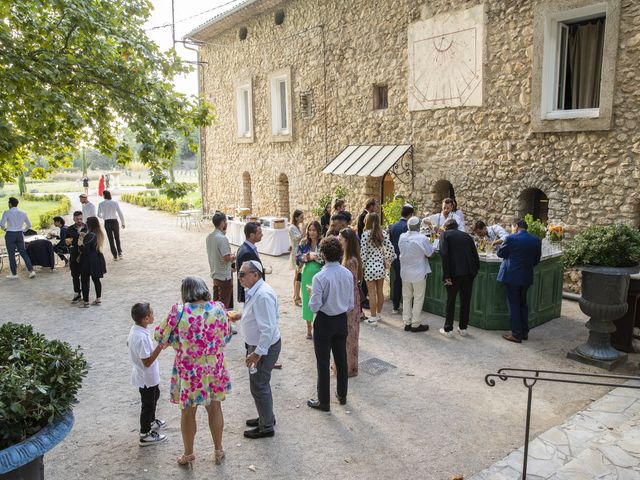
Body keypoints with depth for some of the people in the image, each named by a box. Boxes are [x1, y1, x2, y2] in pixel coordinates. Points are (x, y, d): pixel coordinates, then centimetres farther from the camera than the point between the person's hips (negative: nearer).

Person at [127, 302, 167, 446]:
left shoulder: (134, 329, -5)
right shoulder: (142, 337, -34)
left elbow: (129, 344, 14)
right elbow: (147, 362, -31)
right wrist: (160, 347, -31)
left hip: (149, 376, 10)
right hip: (146, 377, -10)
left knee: (154, 396, 28)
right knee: (148, 404, 8)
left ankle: (151, 422, 49)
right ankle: (145, 435, 25)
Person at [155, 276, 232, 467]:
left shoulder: (179, 311, -18)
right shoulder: (219, 309, -11)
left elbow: (161, 337, -6)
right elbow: (226, 338, 0)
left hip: (189, 371, -2)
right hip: (214, 369, 2)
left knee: (188, 412, 18)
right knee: (214, 408, 21)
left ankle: (188, 455, 36)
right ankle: (218, 450, 37)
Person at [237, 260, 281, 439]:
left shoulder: (263, 295, -28)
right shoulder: (255, 291, 4)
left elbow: (268, 329, -30)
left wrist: (257, 353, -27)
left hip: (265, 347, -10)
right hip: (257, 345, 10)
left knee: (259, 387, 4)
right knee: (261, 384, 23)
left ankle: (266, 427, 22)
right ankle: (266, 417, 42)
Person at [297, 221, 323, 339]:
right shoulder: (303, 244, 4)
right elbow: (297, 258, 2)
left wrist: (315, 257, -18)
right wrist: (307, 257, -14)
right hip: (307, 275, 3)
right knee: (307, 300, 10)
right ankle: (309, 327, 26)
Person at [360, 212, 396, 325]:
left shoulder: (365, 234, -12)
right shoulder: (383, 233, 0)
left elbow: (363, 253, -13)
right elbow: (391, 249, -3)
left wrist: (361, 266, -1)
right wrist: (388, 262, 12)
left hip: (370, 266, -5)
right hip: (381, 266, 5)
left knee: (372, 293, 3)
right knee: (380, 291, 15)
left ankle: (373, 318, 9)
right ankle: (378, 314, 28)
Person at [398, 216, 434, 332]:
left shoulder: (402, 237, -4)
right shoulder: (422, 239, -19)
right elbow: (430, 253, -7)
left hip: (405, 273, 5)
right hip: (419, 274, -5)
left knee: (406, 298, 15)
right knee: (418, 299, 6)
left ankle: (407, 323, 21)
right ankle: (415, 324, 12)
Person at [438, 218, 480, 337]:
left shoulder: (445, 234, 2)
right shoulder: (466, 235, 16)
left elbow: (444, 254, -11)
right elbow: (475, 255, 8)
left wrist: (447, 275, -12)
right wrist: (474, 271, 12)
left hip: (454, 273, -4)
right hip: (469, 273, 4)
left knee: (450, 301, 8)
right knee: (465, 301, 15)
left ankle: (448, 329, 15)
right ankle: (463, 328, 24)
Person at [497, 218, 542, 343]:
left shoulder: (511, 239, -15)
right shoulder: (536, 240, 1)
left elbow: (500, 253, -4)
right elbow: (536, 260, 8)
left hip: (512, 276, -5)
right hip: (527, 277, 5)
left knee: (513, 305, 3)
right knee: (523, 304, 19)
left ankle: (516, 334, 6)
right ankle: (524, 332, 25)